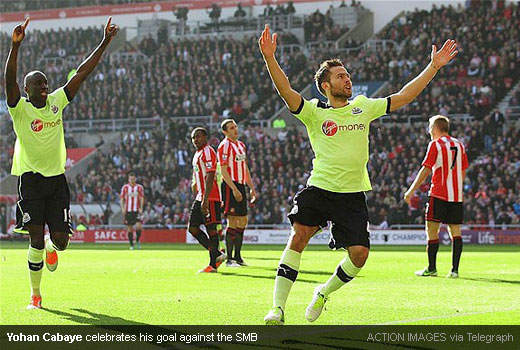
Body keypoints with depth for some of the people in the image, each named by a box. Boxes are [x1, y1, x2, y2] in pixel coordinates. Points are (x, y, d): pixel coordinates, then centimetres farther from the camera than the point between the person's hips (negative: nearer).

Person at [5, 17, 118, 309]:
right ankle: (35, 295, 9)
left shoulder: (56, 102, 6)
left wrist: (105, 42, 3)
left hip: (57, 179, 4)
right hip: (31, 178, -4)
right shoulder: (20, 108, -7)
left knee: (60, 240, 1)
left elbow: (82, 73, 6)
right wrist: (15, 46, -37)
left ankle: (51, 247, 40)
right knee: (36, 240, -6)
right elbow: (10, 80, -24)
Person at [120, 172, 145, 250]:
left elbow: (142, 198, 5)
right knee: (129, 228, 1)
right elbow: (121, 198, 6)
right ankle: (131, 244, 10)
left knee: (139, 226, -15)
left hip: (137, 210, -1)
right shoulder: (125, 187, 4)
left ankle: (137, 240, 9)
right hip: (128, 210, 1)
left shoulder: (140, 187, 3)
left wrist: (141, 208, -6)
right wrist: (122, 208, -5)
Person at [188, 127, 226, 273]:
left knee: (211, 228, -8)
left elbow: (210, 177, -20)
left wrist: (205, 200, -25)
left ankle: (213, 264, -5)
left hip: (210, 197, -10)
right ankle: (217, 254, 13)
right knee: (193, 228, 7)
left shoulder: (208, 152, -12)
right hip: (200, 197, 10)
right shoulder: (197, 154, 19)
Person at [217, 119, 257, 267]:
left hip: (240, 186, 9)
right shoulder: (224, 146, -8)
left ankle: (237, 256, 16)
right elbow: (223, 170, -15)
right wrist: (234, 189, -21)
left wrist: (251, 187, 19)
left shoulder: (241, 145, 18)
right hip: (230, 186, -9)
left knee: (242, 222, 10)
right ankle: (229, 259, -9)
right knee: (233, 222, -11)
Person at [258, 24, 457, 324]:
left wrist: (434, 66, 9)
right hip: (319, 188, -3)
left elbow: (404, 97, 13)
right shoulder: (314, 111, 1)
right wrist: (269, 58, -30)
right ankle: (278, 308, -14)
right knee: (298, 237, -19)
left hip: (353, 195, 3)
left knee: (359, 254, -8)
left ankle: (324, 293, 20)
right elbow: (286, 92, -15)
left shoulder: (363, 106, 12)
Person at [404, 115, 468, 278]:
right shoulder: (459, 145, 14)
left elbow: (426, 170, -7)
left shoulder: (435, 144, -3)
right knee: (455, 231, 3)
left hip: (439, 194, -5)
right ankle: (454, 269, -3)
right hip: (457, 195, 5)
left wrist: (411, 190, -3)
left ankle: (431, 268, -1)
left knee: (432, 229, 0)